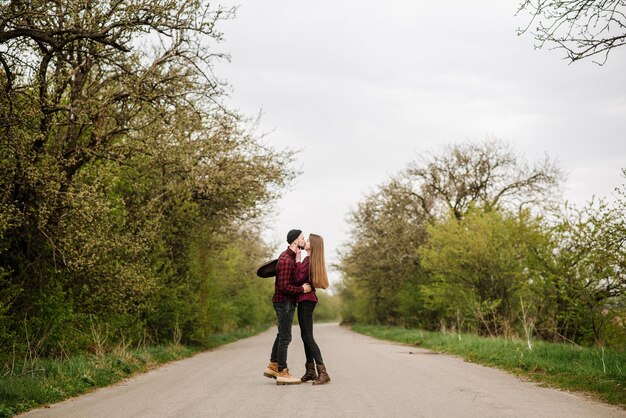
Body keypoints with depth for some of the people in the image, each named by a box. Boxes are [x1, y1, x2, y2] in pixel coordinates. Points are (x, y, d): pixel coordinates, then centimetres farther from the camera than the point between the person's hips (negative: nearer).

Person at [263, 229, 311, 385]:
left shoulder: (289, 255, 12)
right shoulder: (286, 260, -22)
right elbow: (284, 287, -27)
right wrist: (302, 289, -17)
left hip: (287, 302, 10)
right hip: (284, 302, -10)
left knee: (282, 335, 17)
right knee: (285, 337, -7)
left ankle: (272, 367, 25)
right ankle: (282, 374, -3)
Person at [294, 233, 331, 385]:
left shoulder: (308, 259, -16)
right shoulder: (314, 260, 13)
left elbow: (298, 279, -19)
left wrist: (297, 261, -13)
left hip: (306, 300, -10)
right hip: (307, 299, 10)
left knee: (307, 337, -12)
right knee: (306, 336, 14)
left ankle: (323, 372, -17)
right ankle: (310, 371, 18)